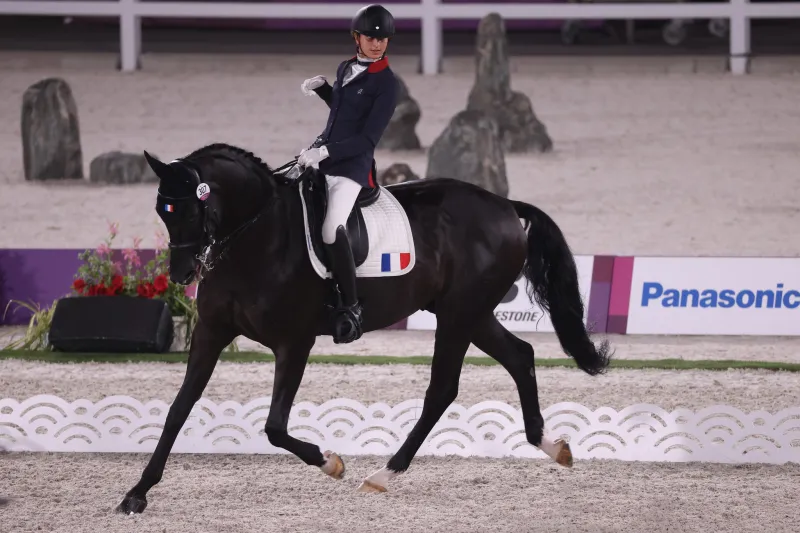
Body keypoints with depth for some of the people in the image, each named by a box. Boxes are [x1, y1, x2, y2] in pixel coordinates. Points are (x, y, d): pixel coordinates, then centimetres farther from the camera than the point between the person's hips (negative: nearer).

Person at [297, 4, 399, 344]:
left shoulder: (386, 83, -10)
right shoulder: (345, 69, 11)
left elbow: (367, 139, -15)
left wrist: (326, 151, -24)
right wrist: (321, 89, 14)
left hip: (352, 166, -8)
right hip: (320, 156, 8)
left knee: (332, 230, -27)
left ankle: (350, 308, -18)